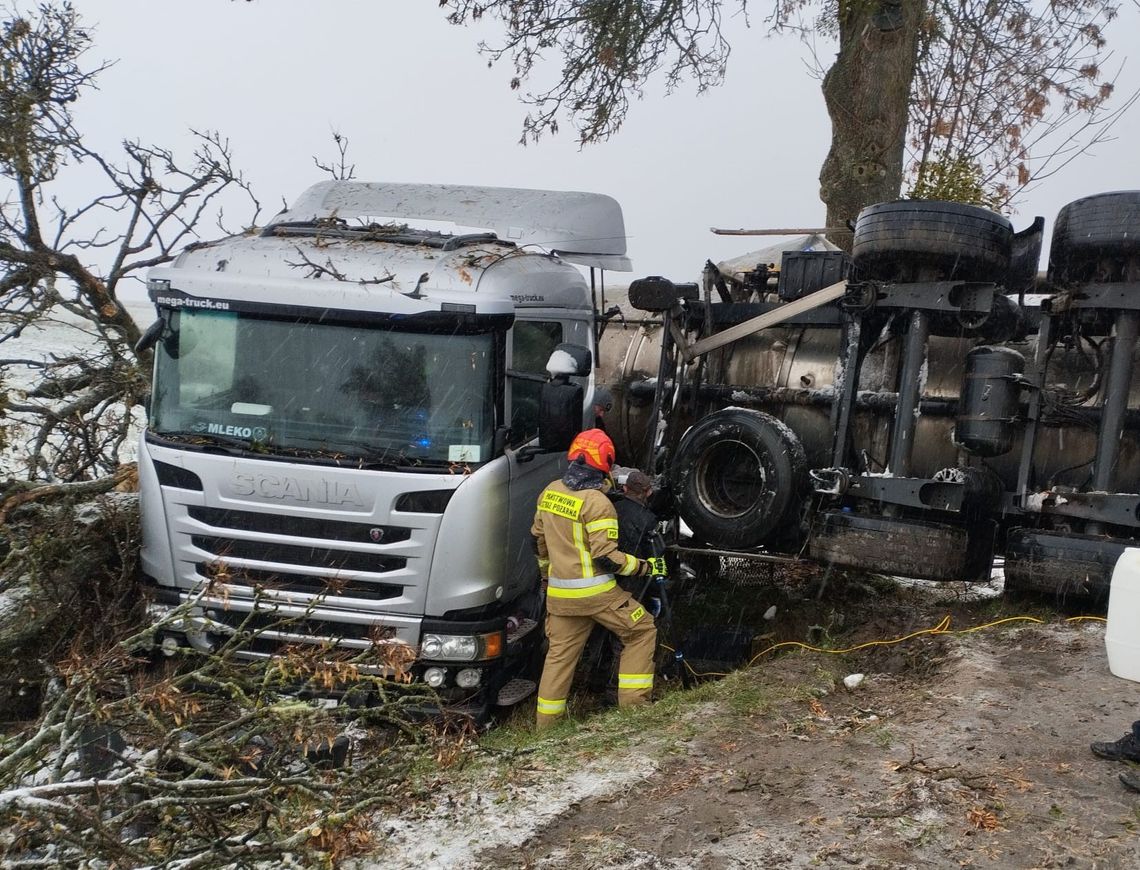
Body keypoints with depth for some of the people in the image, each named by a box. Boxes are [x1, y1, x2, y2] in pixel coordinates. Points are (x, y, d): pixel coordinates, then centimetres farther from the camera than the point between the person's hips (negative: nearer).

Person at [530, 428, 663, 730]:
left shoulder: (550, 492, 6)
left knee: (559, 653, 16)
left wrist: (547, 573, 30)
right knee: (641, 631, 10)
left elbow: (538, 539, 16)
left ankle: (546, 724, 22)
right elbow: (606, 557, -19)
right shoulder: (597, 502, -17)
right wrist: (643, 567, -8)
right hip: (595, 592, -7)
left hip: (558, 592, 7)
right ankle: (633, 704, 9)